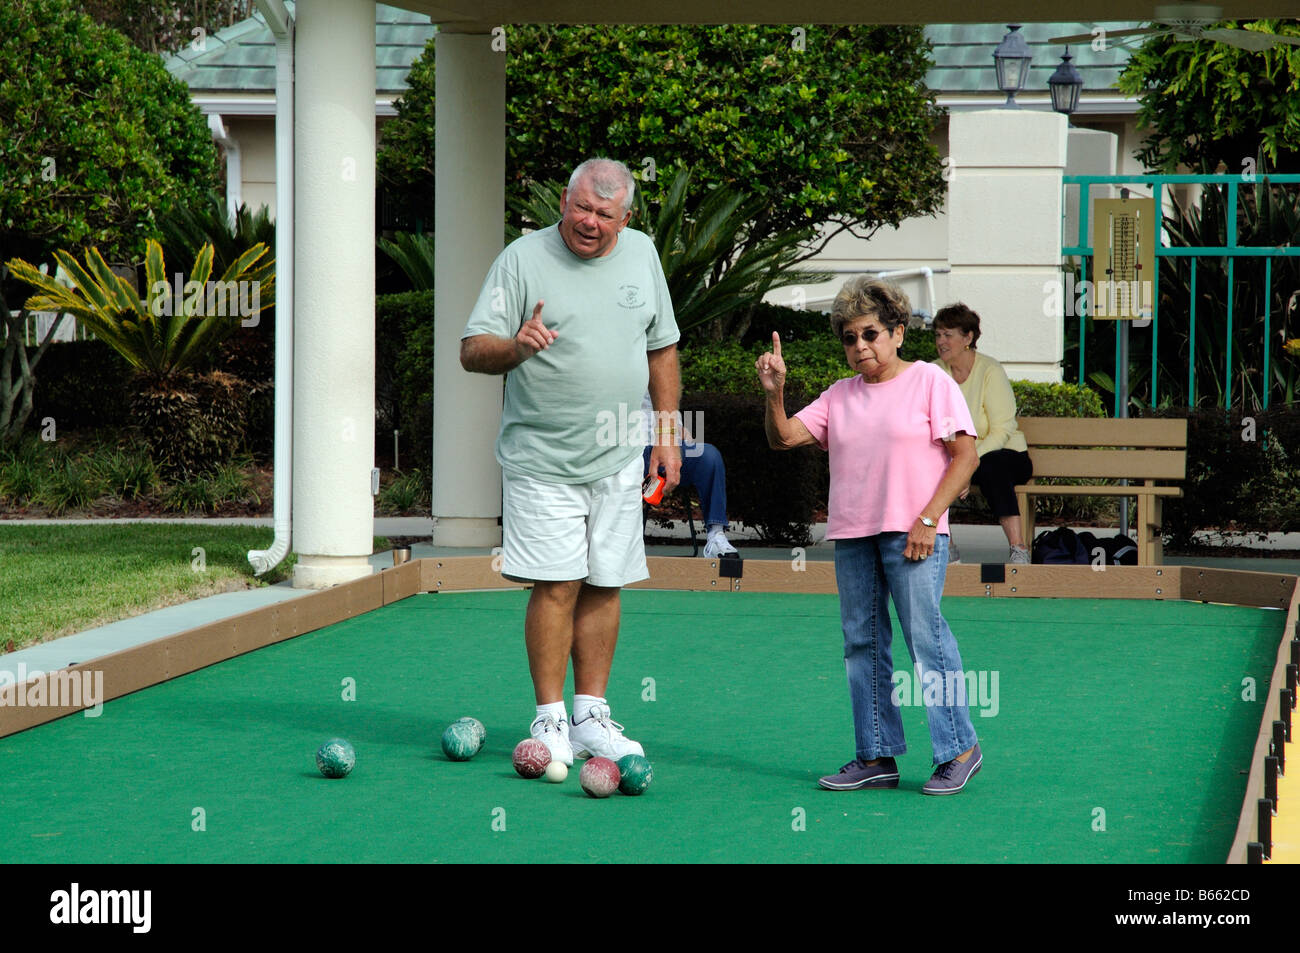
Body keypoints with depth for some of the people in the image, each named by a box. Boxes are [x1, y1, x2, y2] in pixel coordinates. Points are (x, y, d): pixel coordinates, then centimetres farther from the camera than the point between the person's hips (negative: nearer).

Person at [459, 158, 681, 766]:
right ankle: (550, 720, 0)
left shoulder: (641, 254, 8)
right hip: (542, 458, -4)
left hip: (618, 458, 4)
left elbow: (661, 347, 18)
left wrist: (668, 431, 13)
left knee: (605, 586, 6)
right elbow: (471, 351, -10)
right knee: (557, 586, -8)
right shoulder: (523, 259, -7)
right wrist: (515, 347, -31)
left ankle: (592, 715, 14)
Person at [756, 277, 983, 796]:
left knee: (925, 635, -10)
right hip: (852, 536, 6)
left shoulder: (929, 381, 1)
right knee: (862, 643, 5)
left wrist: (928, 519, -12)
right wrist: (774, 393, -9)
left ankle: (959, 749, -3)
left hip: (912, 533, -6)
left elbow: (965, 456, -4)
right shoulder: (839, 396, 15)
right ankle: (877, 756, 10)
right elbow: (783, 438, 9)